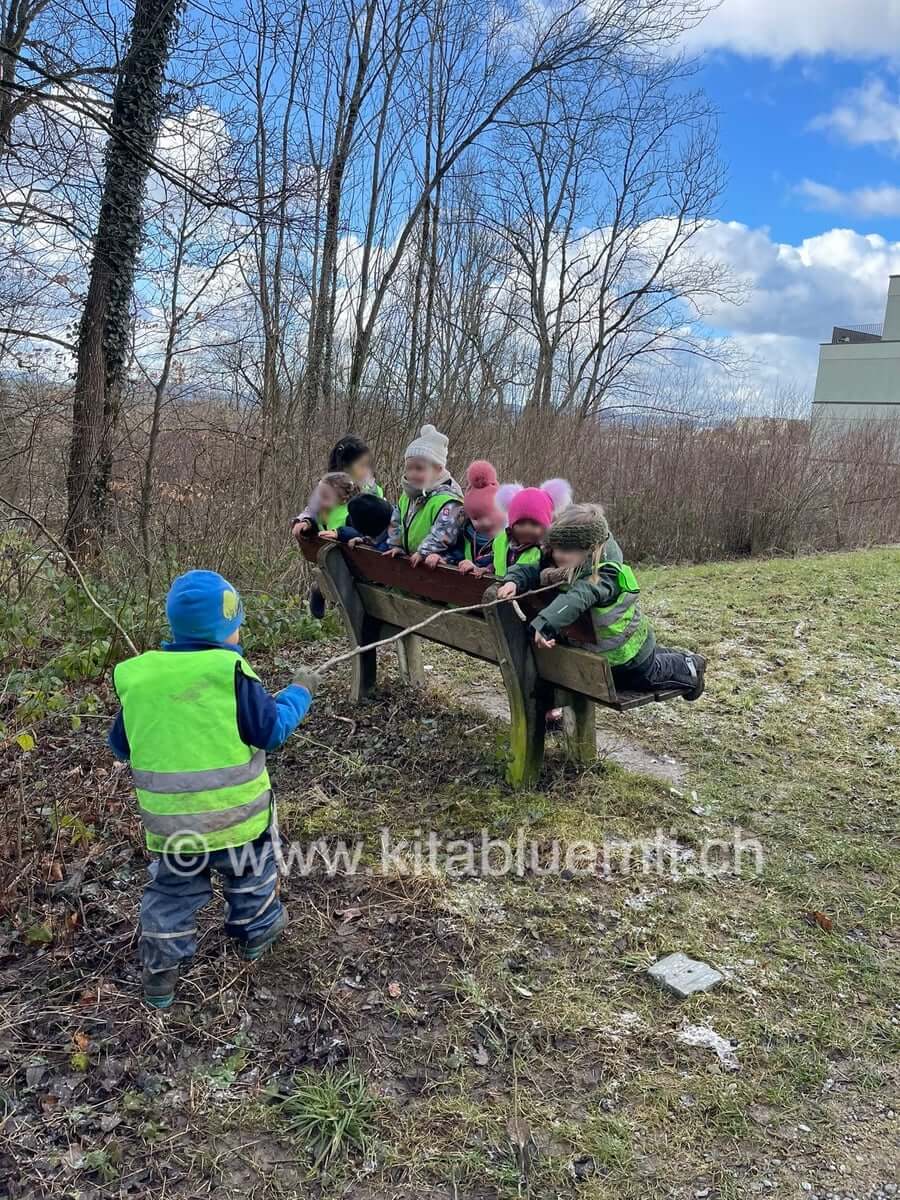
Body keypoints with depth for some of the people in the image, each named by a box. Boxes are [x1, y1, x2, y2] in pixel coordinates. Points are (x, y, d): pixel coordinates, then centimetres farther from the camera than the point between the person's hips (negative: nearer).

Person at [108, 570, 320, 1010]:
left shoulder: (137, 676, -6)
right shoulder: (229, 672, -19)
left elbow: (120, 745, 6)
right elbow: (272, 730, -12)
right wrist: (299, 692, 2)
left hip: (170, 820, 2)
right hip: (235, 814, -2)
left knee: (171, 892, 20)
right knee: (250, 878, 25)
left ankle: (160, 971, 25)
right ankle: (256, 932, 45)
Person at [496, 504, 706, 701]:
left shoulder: (602, 578, -40)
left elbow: (576, 600, -57)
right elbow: (528, 570, -12)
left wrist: (544, 625, -69)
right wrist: (513, 581, -35)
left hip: (627, 651, -9)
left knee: (648, 678, 20)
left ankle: (689, 667, 42)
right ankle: (681, 659, 54)